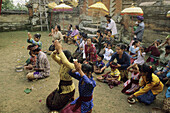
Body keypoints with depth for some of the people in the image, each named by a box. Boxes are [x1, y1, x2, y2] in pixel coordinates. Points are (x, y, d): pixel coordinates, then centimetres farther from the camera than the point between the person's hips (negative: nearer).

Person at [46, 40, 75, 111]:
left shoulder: (72, 66, -28)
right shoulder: (62, 63, -6)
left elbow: (65, 62, -51)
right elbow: (53, 56, -16)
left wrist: (60, 50, -48)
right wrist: (56, 50, -38)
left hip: (68, 89, -8)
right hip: (60, 87, 8)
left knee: (54, 106, 1)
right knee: (49, 100, 17)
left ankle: (70, 98, 19)